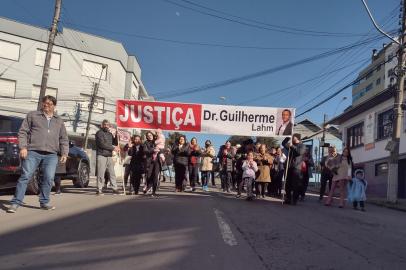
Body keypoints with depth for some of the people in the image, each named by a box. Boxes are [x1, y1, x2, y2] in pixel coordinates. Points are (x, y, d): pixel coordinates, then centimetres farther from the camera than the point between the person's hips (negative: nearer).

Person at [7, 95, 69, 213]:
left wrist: (64, 153, 7)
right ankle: (16, 202, 1)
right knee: (25, 176, -5)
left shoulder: (59, 121, 20)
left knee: (48, 178, -2)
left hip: (51, 155, 2)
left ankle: (44, 202, 11)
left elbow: (64, 139, 19)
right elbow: (22, 132, 6)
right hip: (33, 152, -2)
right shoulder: (32, 115, 12)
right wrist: (23, 147, -7)